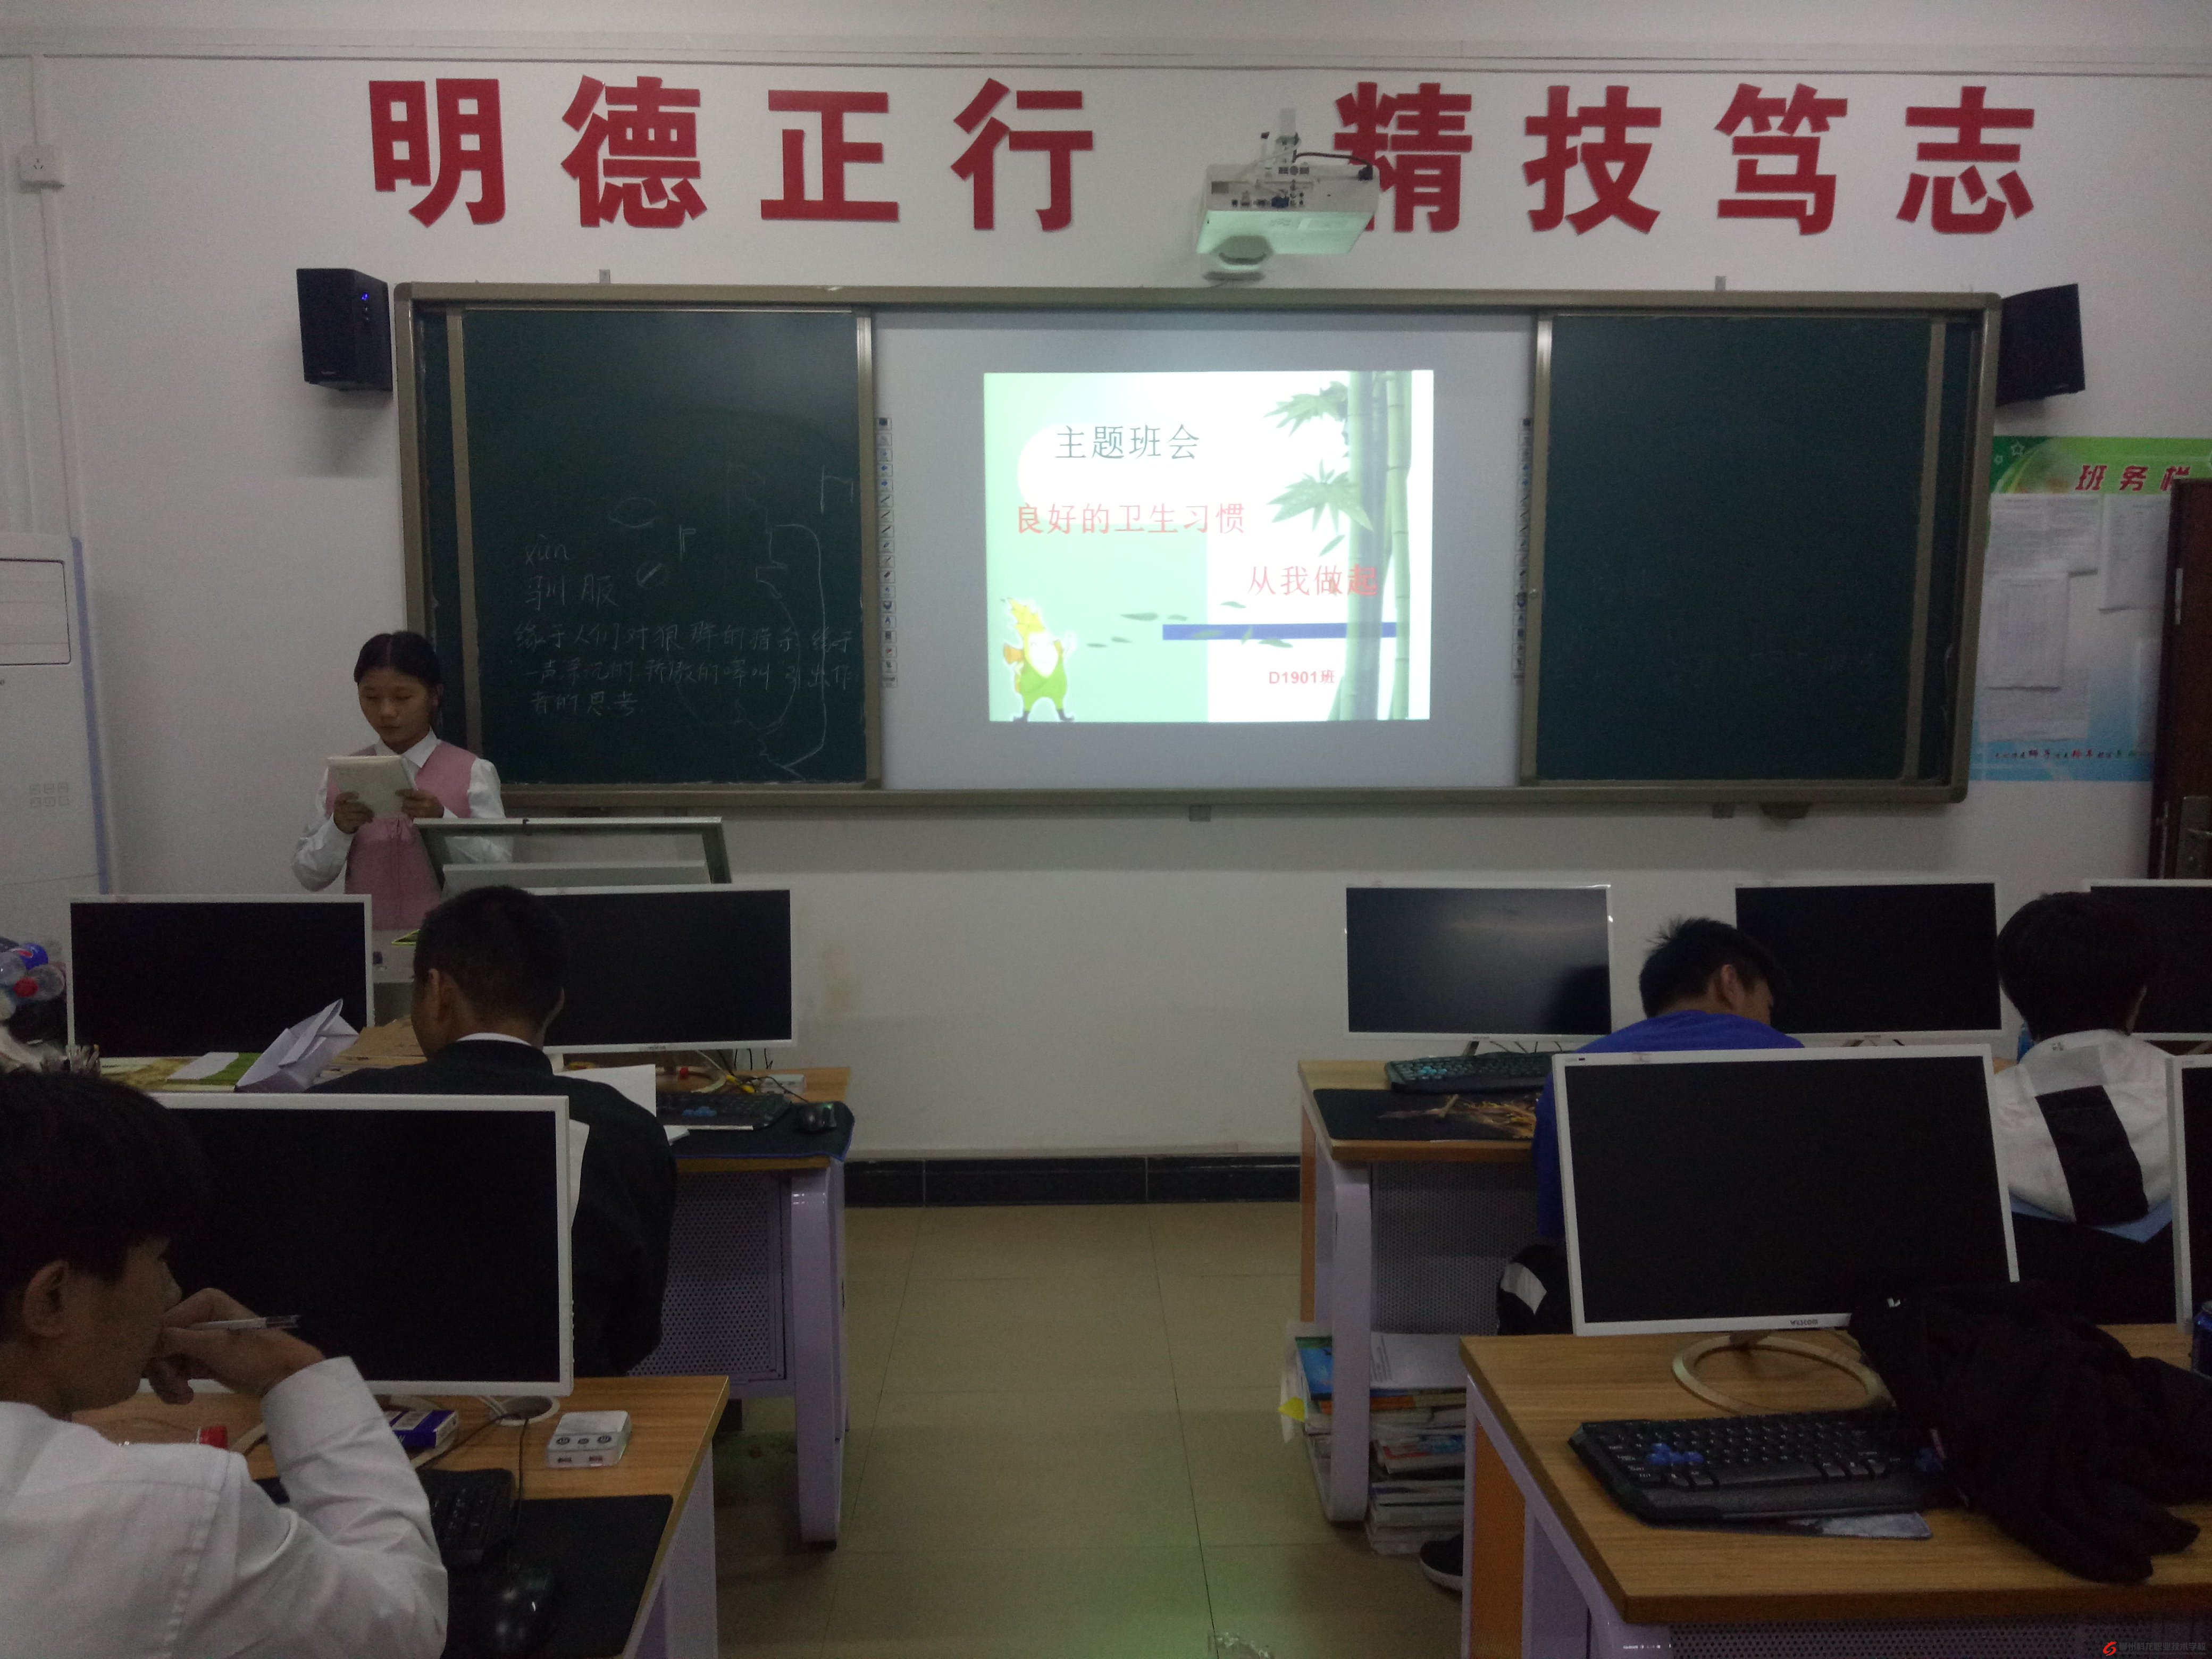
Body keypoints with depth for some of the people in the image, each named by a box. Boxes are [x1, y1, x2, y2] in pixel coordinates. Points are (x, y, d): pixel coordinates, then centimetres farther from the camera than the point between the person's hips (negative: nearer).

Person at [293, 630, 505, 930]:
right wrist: (339, 828, -9)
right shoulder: (341, 775, 10)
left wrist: (442, 820, -19)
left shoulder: (473, 773, 0)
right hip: (366, 937, 2)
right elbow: (309, 877, 8)